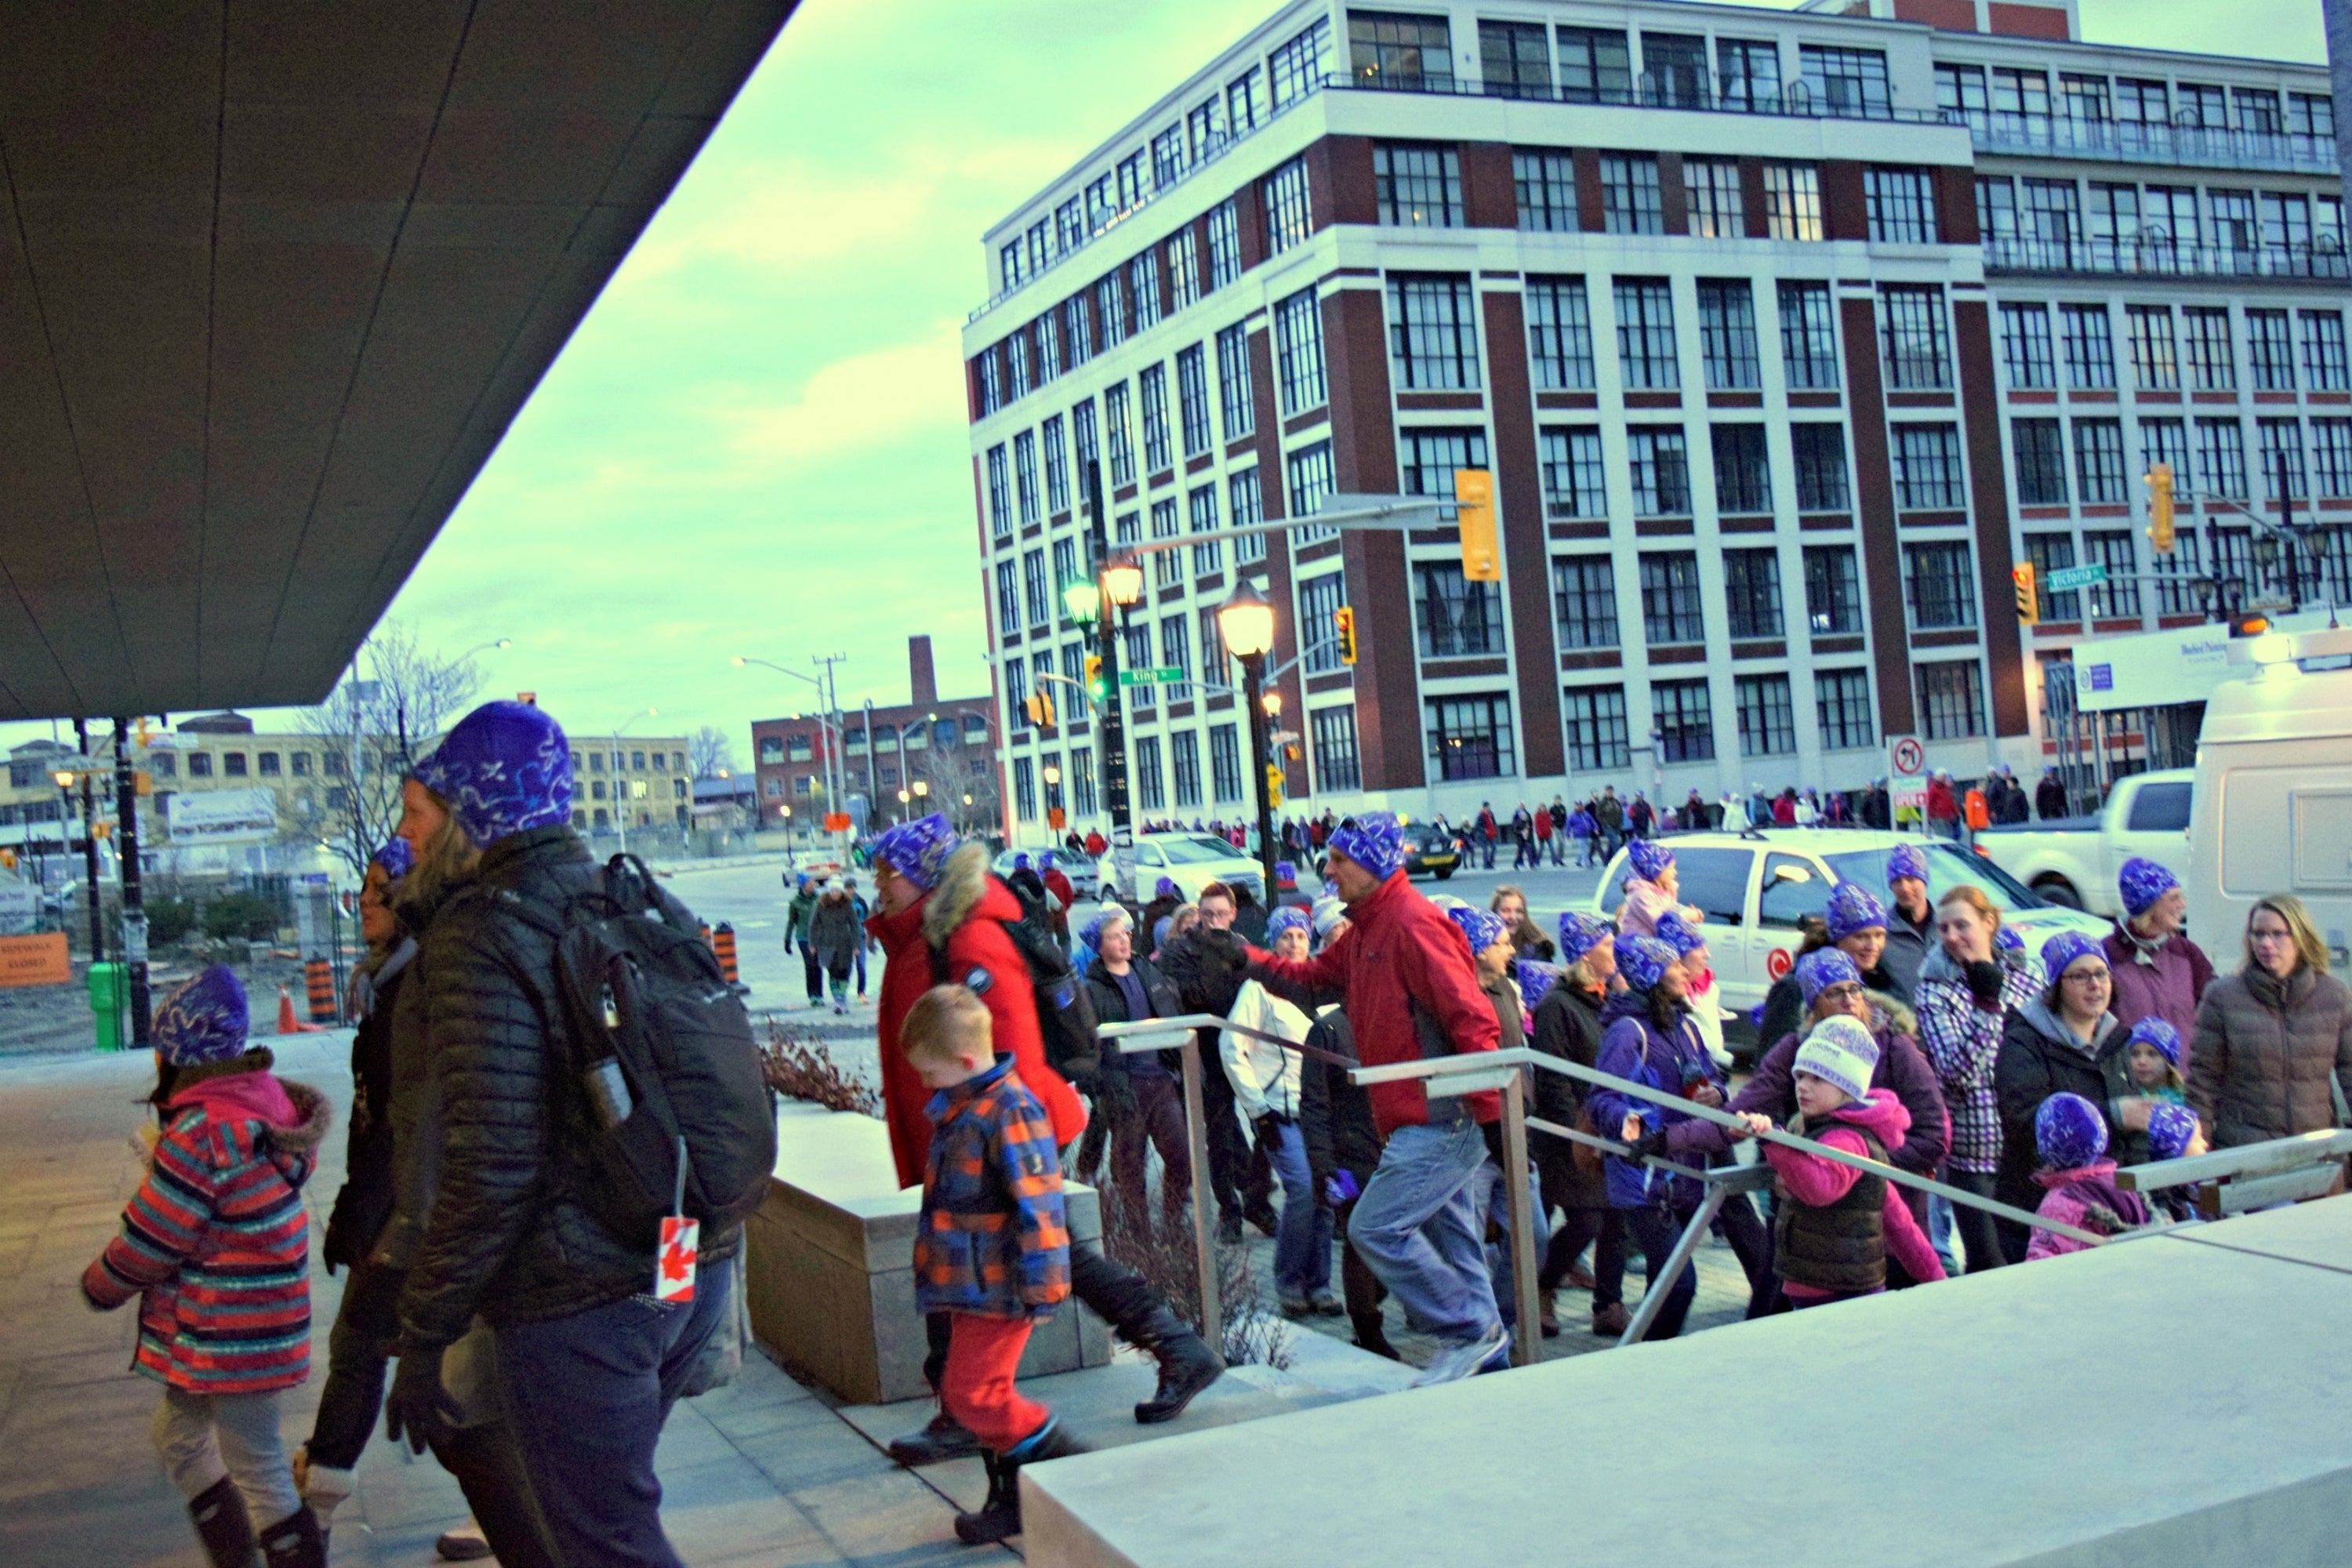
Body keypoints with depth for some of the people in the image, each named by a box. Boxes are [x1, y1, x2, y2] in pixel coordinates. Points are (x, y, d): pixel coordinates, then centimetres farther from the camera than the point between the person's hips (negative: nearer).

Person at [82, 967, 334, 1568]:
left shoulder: (199, 1137, -25)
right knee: (177, 1430, 26)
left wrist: (98, 1286, 2)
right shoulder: (267, 1105, 2)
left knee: (256, 1467, 3)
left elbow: (147, 1242, -16)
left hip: (232, 1335, -10)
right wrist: (160, 1158, 15)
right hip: (249, 1326, 10)